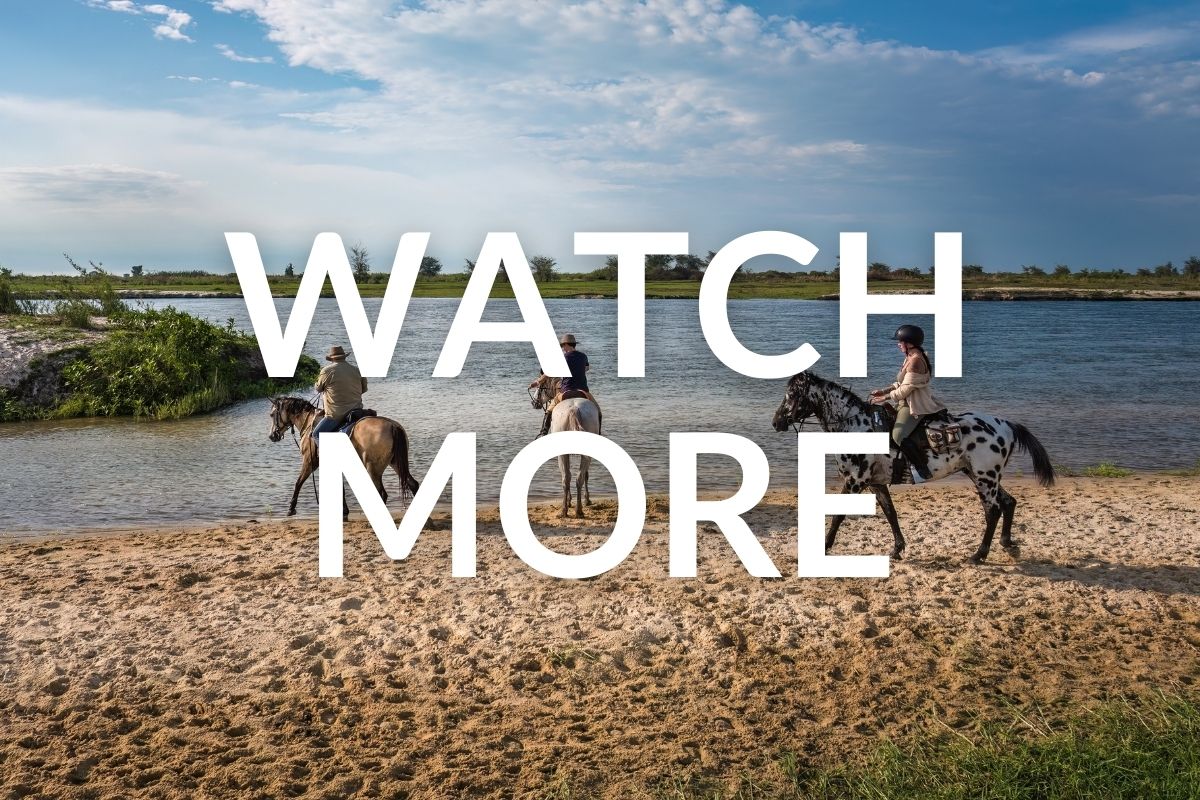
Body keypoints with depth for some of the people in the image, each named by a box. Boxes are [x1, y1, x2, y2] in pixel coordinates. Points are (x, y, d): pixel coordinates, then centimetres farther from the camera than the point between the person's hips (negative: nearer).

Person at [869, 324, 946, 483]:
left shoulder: (915, 360, -19)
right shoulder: (910, 357, 14)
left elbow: (906, 388, -20)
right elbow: (902, 383, 20)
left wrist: (885, 398, -12)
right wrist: (884, 391, 11)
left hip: (915, 405, -12)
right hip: (906, 402, 12)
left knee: (898, 436, -28)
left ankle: (923, 471, -18)